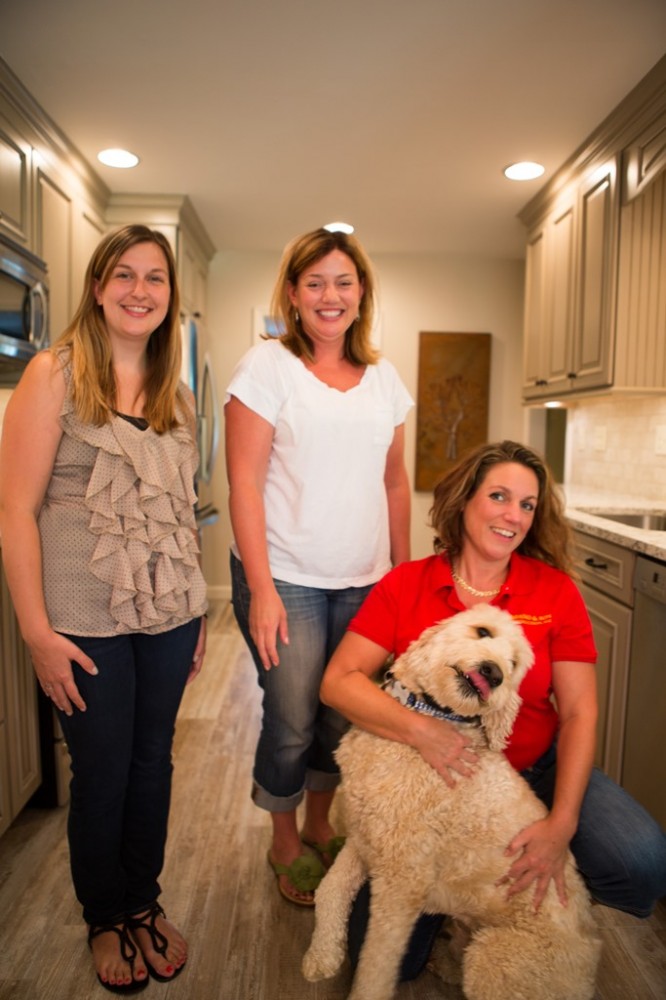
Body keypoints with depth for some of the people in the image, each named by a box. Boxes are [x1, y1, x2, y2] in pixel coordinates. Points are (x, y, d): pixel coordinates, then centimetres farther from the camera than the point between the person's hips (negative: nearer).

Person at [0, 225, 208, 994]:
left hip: (171, 614, 5)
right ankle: (105, 918, 38)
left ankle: (144, 901, 41)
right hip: (86, 623, -4)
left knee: (153, 761, 17)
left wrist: (197, 612, 10)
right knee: (101, 774, 12)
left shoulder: (175, 392, 8)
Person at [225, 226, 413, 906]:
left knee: (342, 714, 13)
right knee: (293, 721, 4)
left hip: (365, 581, 5)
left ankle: (320, 828, 39)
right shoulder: (266, 365, -6)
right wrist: (261, 588, -15)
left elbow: (394, 480, 13)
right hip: (286, 578, -4)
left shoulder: (383, 377, 9)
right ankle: (285, 844, 32)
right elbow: (244, 481, -10)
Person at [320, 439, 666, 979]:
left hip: (536, 771, 1)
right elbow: (338, 681, -14)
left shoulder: (556, 591, -6)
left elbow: (578, 711, -7)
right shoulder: (405, 585, -8)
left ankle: (540, 895, 9)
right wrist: (420, 729, -29)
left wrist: (562, 823, -19)